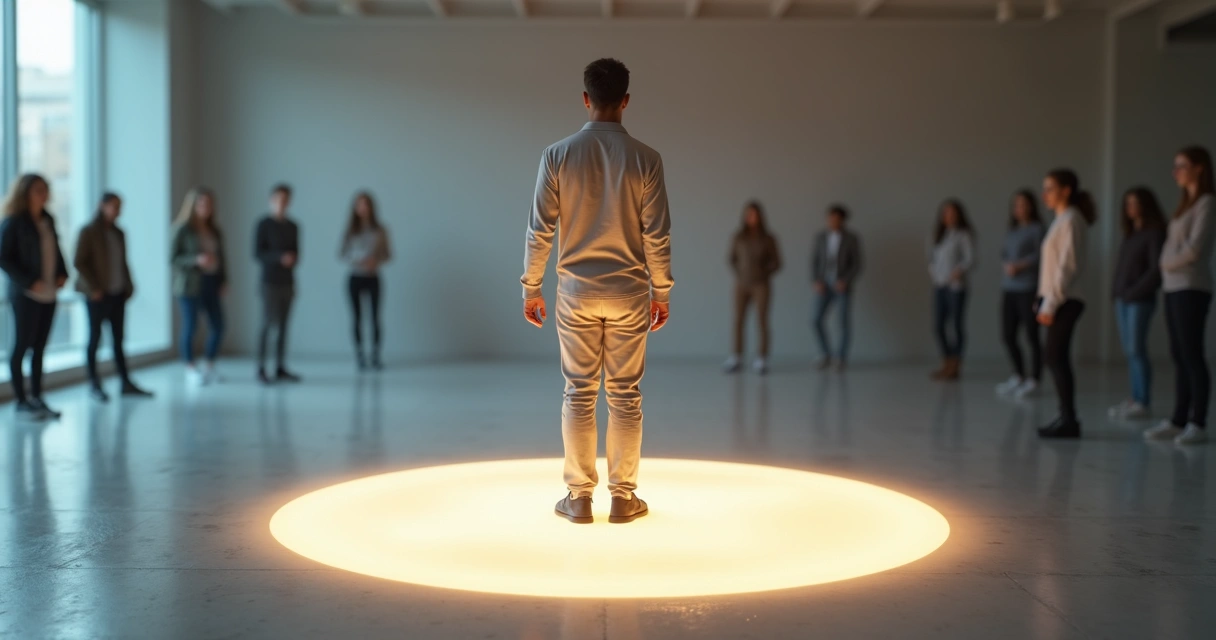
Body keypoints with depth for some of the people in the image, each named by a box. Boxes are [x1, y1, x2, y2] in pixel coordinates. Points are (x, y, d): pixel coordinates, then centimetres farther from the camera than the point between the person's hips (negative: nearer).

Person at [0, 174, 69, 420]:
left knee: (39, 347, 10)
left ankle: (36, 398, 17)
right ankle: (21, 402, 7)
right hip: (25, 295, -6)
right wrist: (29, 282, -17)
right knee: (21, 346, 1)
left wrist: (62, 274, 5)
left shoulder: (47, 220, 11)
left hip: (48, 293, 6)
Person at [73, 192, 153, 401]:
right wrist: (93, 288, -14)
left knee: (118, 339, 7)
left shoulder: (118, 233, 12)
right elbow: (79, 262, -9)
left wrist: (128, 286, 6)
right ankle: (95, 385, 7)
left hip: (117, 294, 5)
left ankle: (126, 383, 8)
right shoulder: (88, 232, -6)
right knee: (95, 337, 2)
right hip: (98, 295, -5)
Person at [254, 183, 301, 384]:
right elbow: (257, 253, -7)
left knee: (283, 326, 5)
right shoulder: (264, 225, -3)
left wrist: (293, 260, -7)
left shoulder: (293, 227, 12)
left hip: (287, 282, 5)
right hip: (270, 282, -5)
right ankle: (261, 369, -3)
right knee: (268, 325, -7)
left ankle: (280, 369, 9)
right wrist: (280, 257, -20)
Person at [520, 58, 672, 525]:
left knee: (579, 393, 7)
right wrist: (661, 292, 6)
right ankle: (623, 497, 12)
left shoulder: (557, 155, -4)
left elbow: (540, 230, -3)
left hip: (576, 291, 0)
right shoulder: (645, 159, -5)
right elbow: (656, 235, -4)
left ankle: (579, 497, 11)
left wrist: (531, 288, 6)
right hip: (629, 292, 0)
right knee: (625, 395, 7)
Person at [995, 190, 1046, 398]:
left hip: (1028, 289, -6)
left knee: (1031, 336, -4)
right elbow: (1004, 255, 16)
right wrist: (1006, 266, -4)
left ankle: (1033, 381, 4)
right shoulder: (1011, 231, 17)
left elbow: (1039, 254, -9)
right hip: (1009, 289, 6)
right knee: (1007, 335, 7)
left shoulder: (1037, 229, -1)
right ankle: (1019, 376, 23)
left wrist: (1019, 266, -11)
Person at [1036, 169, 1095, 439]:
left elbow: (1068, 265, -16)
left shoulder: (1071, 220, -10)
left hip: (1064, 302, -9)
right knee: (1056, 359, 8)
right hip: (1058, 301, 9)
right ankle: (1066, 417, 12)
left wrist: (1051, 303, -17)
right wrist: (1045, 301, 14)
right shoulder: (1062, 220, 17)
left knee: (1057, 358, -9)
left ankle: (1069, 420, -7)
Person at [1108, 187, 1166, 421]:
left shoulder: (1154, 233, -6)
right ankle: (1135, 398, 8)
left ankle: (1143, 403, -6)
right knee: (1129, 351, 5)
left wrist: (1135, 292, -14)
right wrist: (1117, 290, 7)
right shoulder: (1130, 234, 16)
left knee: (1137, 350, -9)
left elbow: (1157, 268, -12)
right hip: (1122, 299, 7)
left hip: (1140, 300, -7)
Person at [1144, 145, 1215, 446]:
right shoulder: (1186, 204, 18)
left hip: (1192, 288, -8)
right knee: (1179, 356, 8)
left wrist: (1170, 264, -1)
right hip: (1173, 287, 8)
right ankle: (1178, 421, 10)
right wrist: (1167, 266, 1)